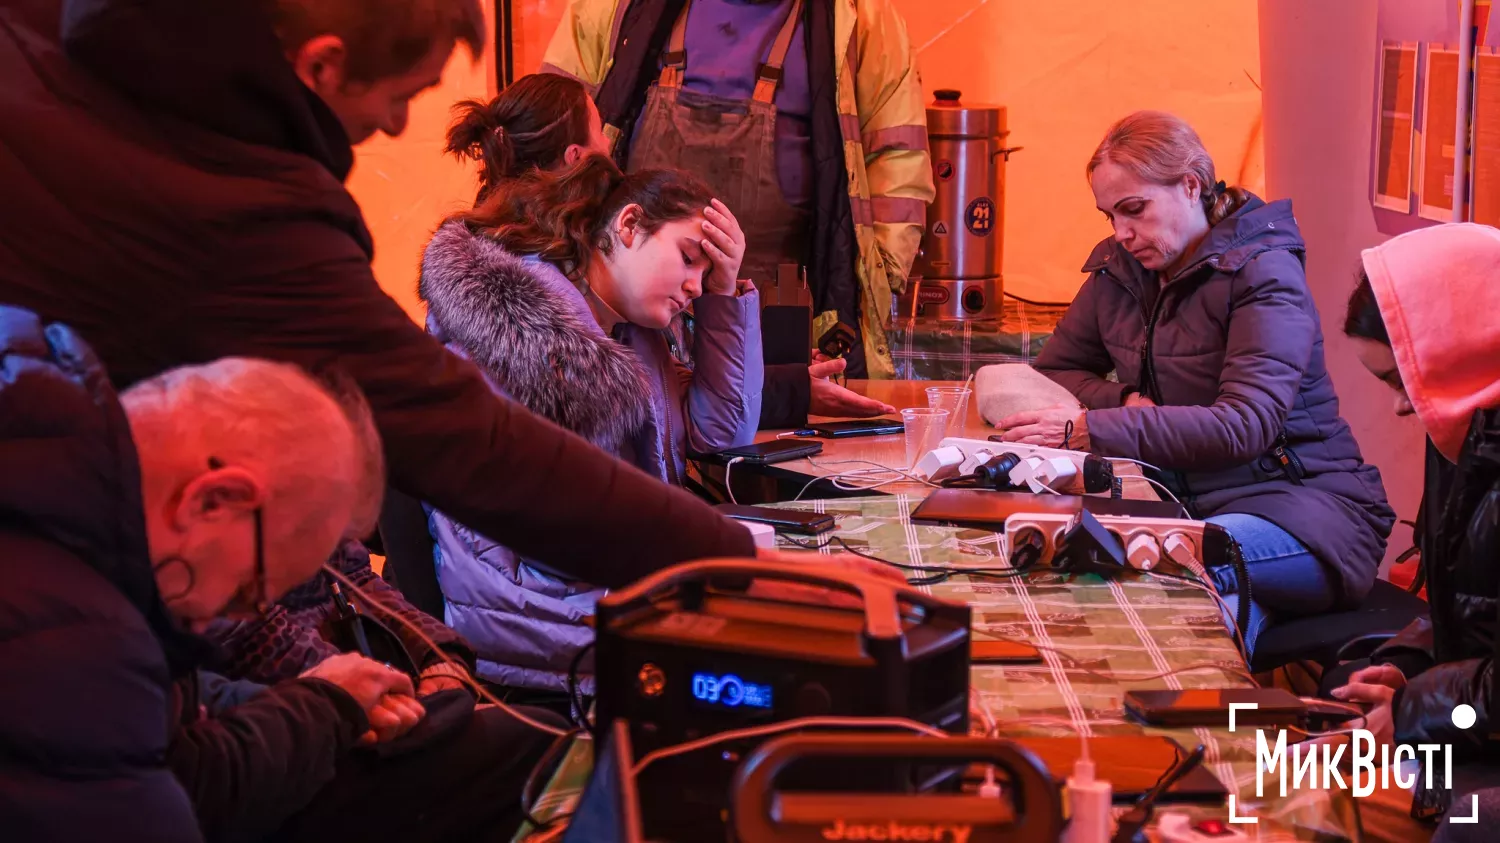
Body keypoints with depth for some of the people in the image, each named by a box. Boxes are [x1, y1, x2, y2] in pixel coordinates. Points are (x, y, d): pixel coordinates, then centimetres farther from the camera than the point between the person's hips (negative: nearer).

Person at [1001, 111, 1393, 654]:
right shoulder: (1118, 268, 10)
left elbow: (1245, 425, -22)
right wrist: (1126, 402, -6)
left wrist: (1093, 430, -29)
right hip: (1187, 500, 5)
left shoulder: (1263, 273, -10)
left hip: (1302, 500, -5)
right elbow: (1055, 370, 18)